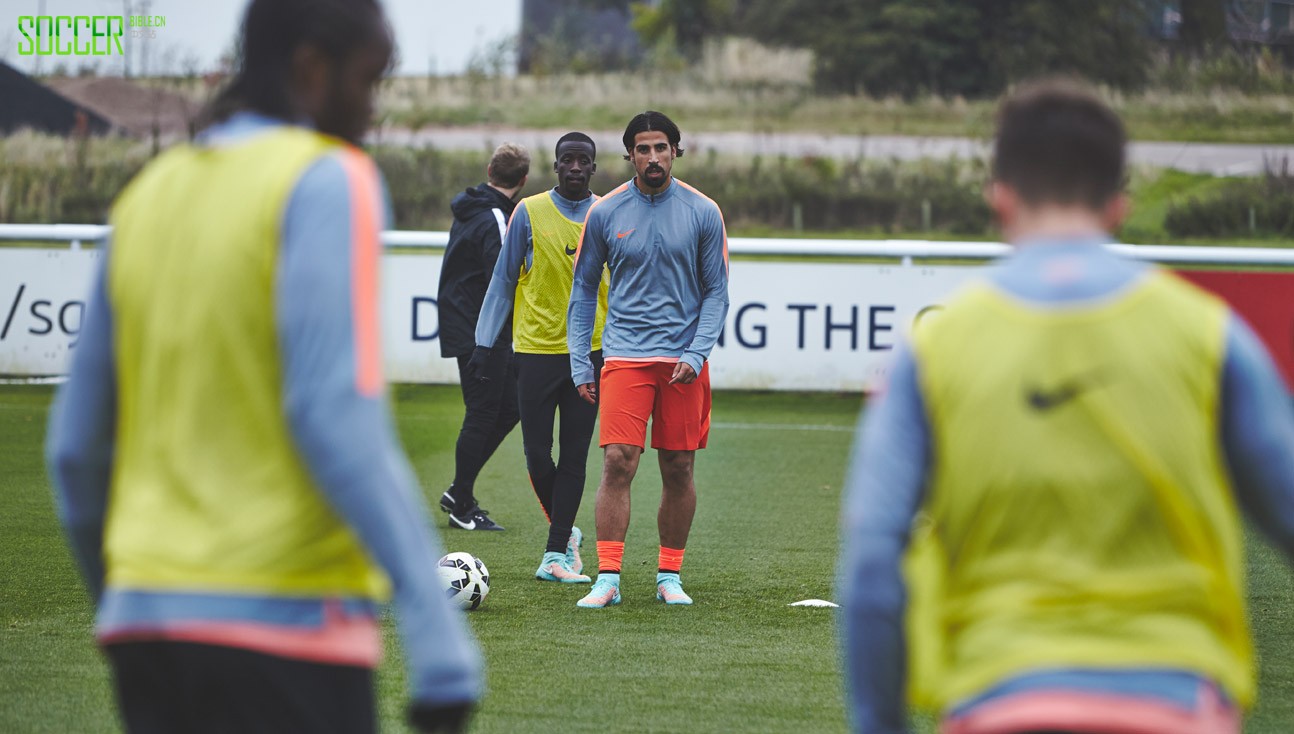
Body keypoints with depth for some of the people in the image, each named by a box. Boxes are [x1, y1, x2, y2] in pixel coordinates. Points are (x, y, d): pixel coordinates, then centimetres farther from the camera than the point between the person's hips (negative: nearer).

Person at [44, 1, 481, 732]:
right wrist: (436, 624, -22)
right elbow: (337, 413, -19)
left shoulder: (150, 194, 14)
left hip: (145, 614, 7)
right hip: (286, 624, -7)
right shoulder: (327, 181, -7)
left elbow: (76, 441, 16)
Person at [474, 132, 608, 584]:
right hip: (537, 348, -1)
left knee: (574, 456, -2)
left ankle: (555, 554, 2)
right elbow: (504, 280, 6)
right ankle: (565, 533, 22)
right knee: (538, 454, -1)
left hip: (590, 351, 1)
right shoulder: (530, 213, 1)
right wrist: (485, 340, 2)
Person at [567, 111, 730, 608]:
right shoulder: (605, 213, 3)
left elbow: (716, 292, 5)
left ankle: (669, 576, 16)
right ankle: (608, 578, -10)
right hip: (625, 356, -1)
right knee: (618, 463, -12)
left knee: (679, 470, 4)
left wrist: (696, 354, -9)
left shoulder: (703, 213, 2)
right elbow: (584, 290, 10)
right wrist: (579, 364, 3)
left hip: (683, 358, 1)